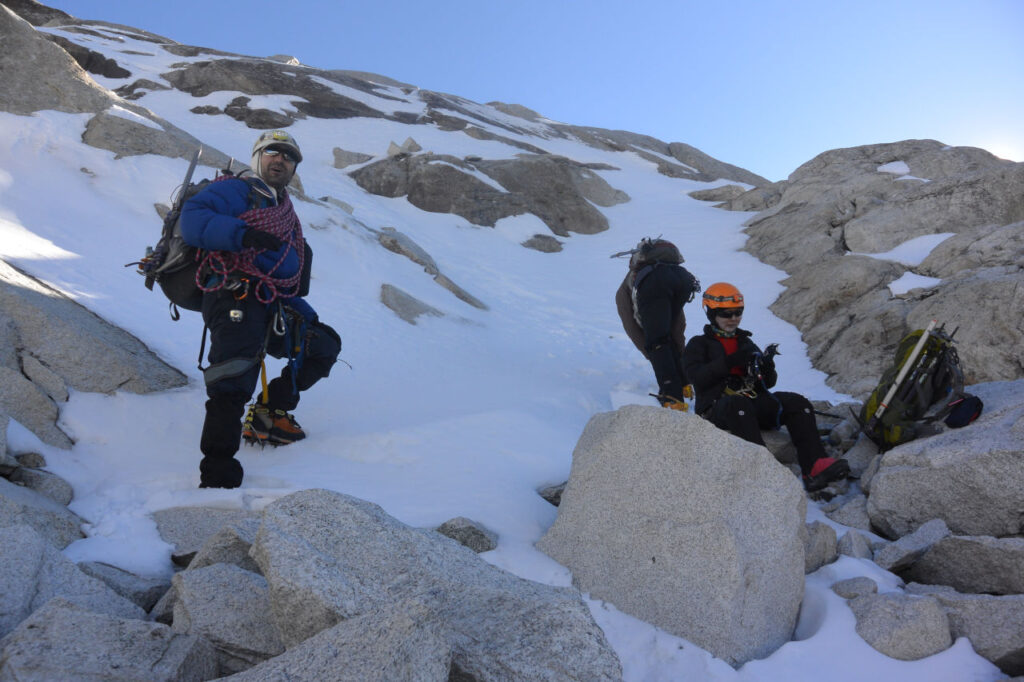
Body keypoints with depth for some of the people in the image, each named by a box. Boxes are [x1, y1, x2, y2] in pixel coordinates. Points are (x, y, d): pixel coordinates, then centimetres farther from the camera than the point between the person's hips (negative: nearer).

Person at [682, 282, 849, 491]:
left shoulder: (747, 344, 28)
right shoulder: (698, 345, 13)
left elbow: (768, 382, 20)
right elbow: (698, 378, -7)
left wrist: (767, 367, -4)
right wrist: (730, 361, -16)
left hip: (753, 404, 5)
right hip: (717, 407, -5)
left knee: (797, 403, -19)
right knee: (738, 404, -40)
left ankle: (815, 465, -35)